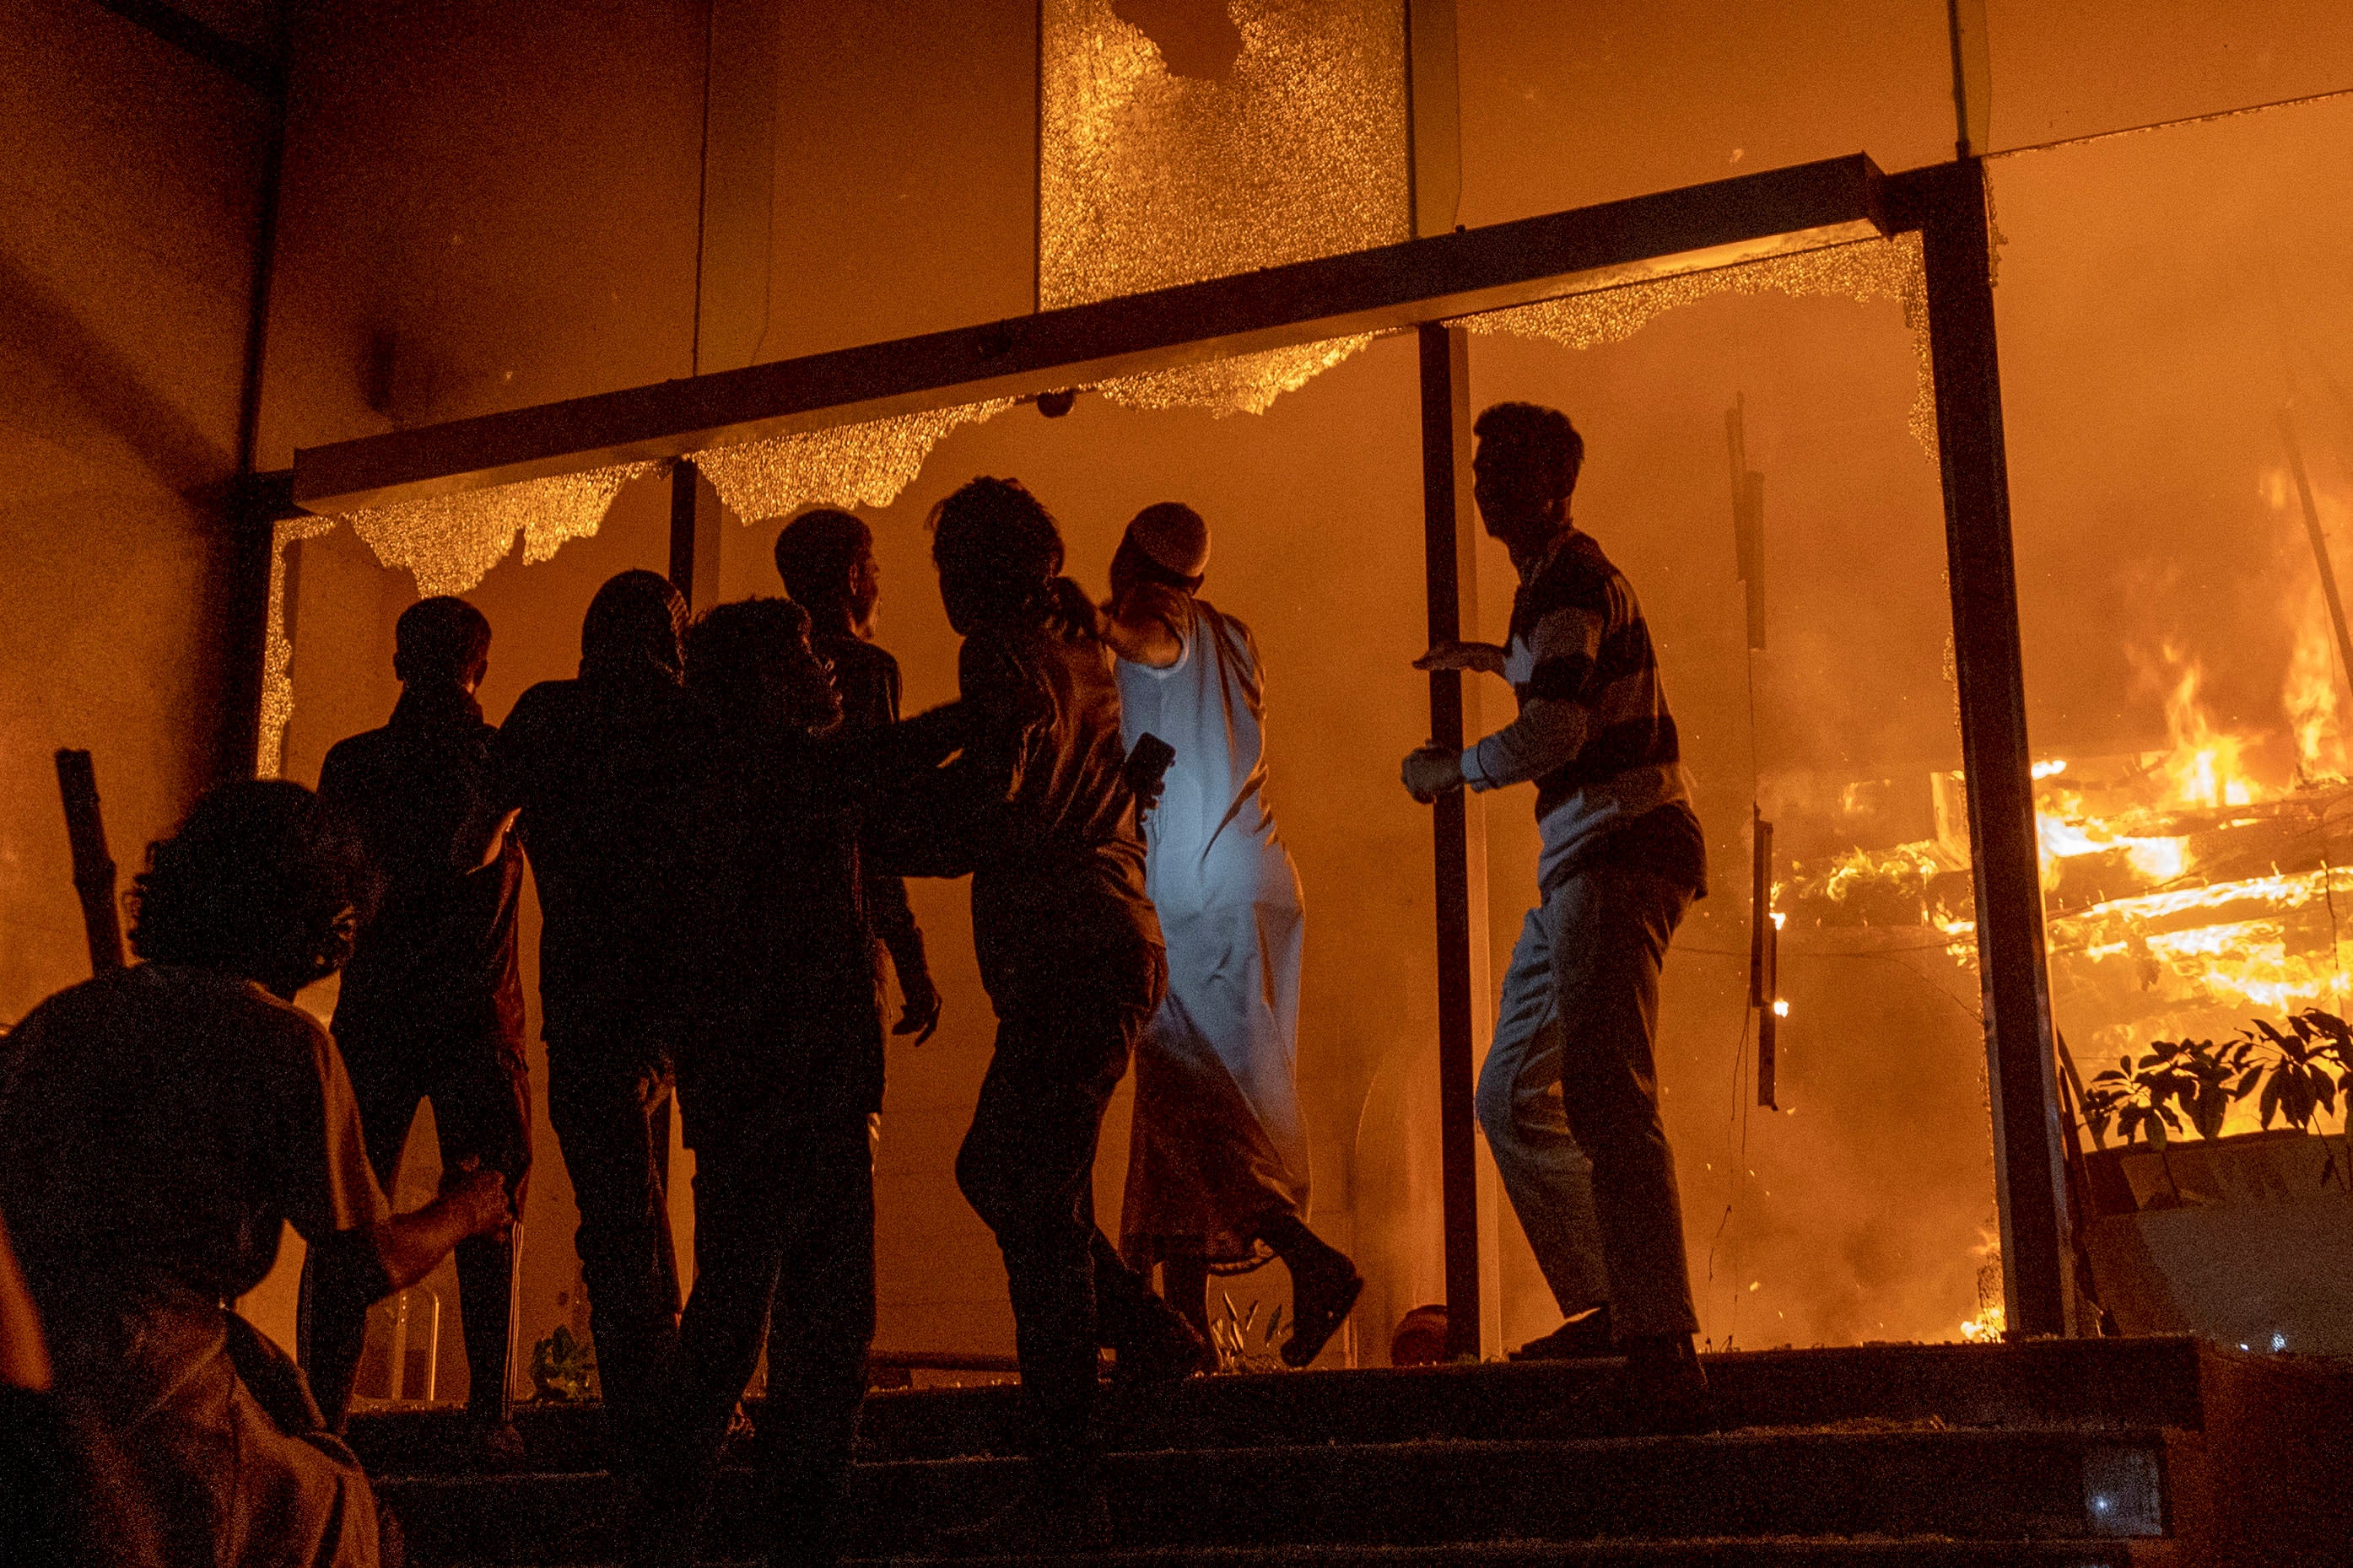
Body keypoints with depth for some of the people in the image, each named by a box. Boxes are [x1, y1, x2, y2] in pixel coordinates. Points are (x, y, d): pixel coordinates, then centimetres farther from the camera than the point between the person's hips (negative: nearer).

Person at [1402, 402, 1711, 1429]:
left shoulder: (1571, 581, -10)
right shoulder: (1553, 579, 22)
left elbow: (1554, 730, -24)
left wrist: (1449, 772, -9)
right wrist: (1496, 661, 43)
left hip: (1621, 851, -11)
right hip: (1581, 867, 11)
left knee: (1607, 1097, -19)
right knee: (1512, 1096, 13)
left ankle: (1664, 1360, -23)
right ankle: (1605, 1306, 20)